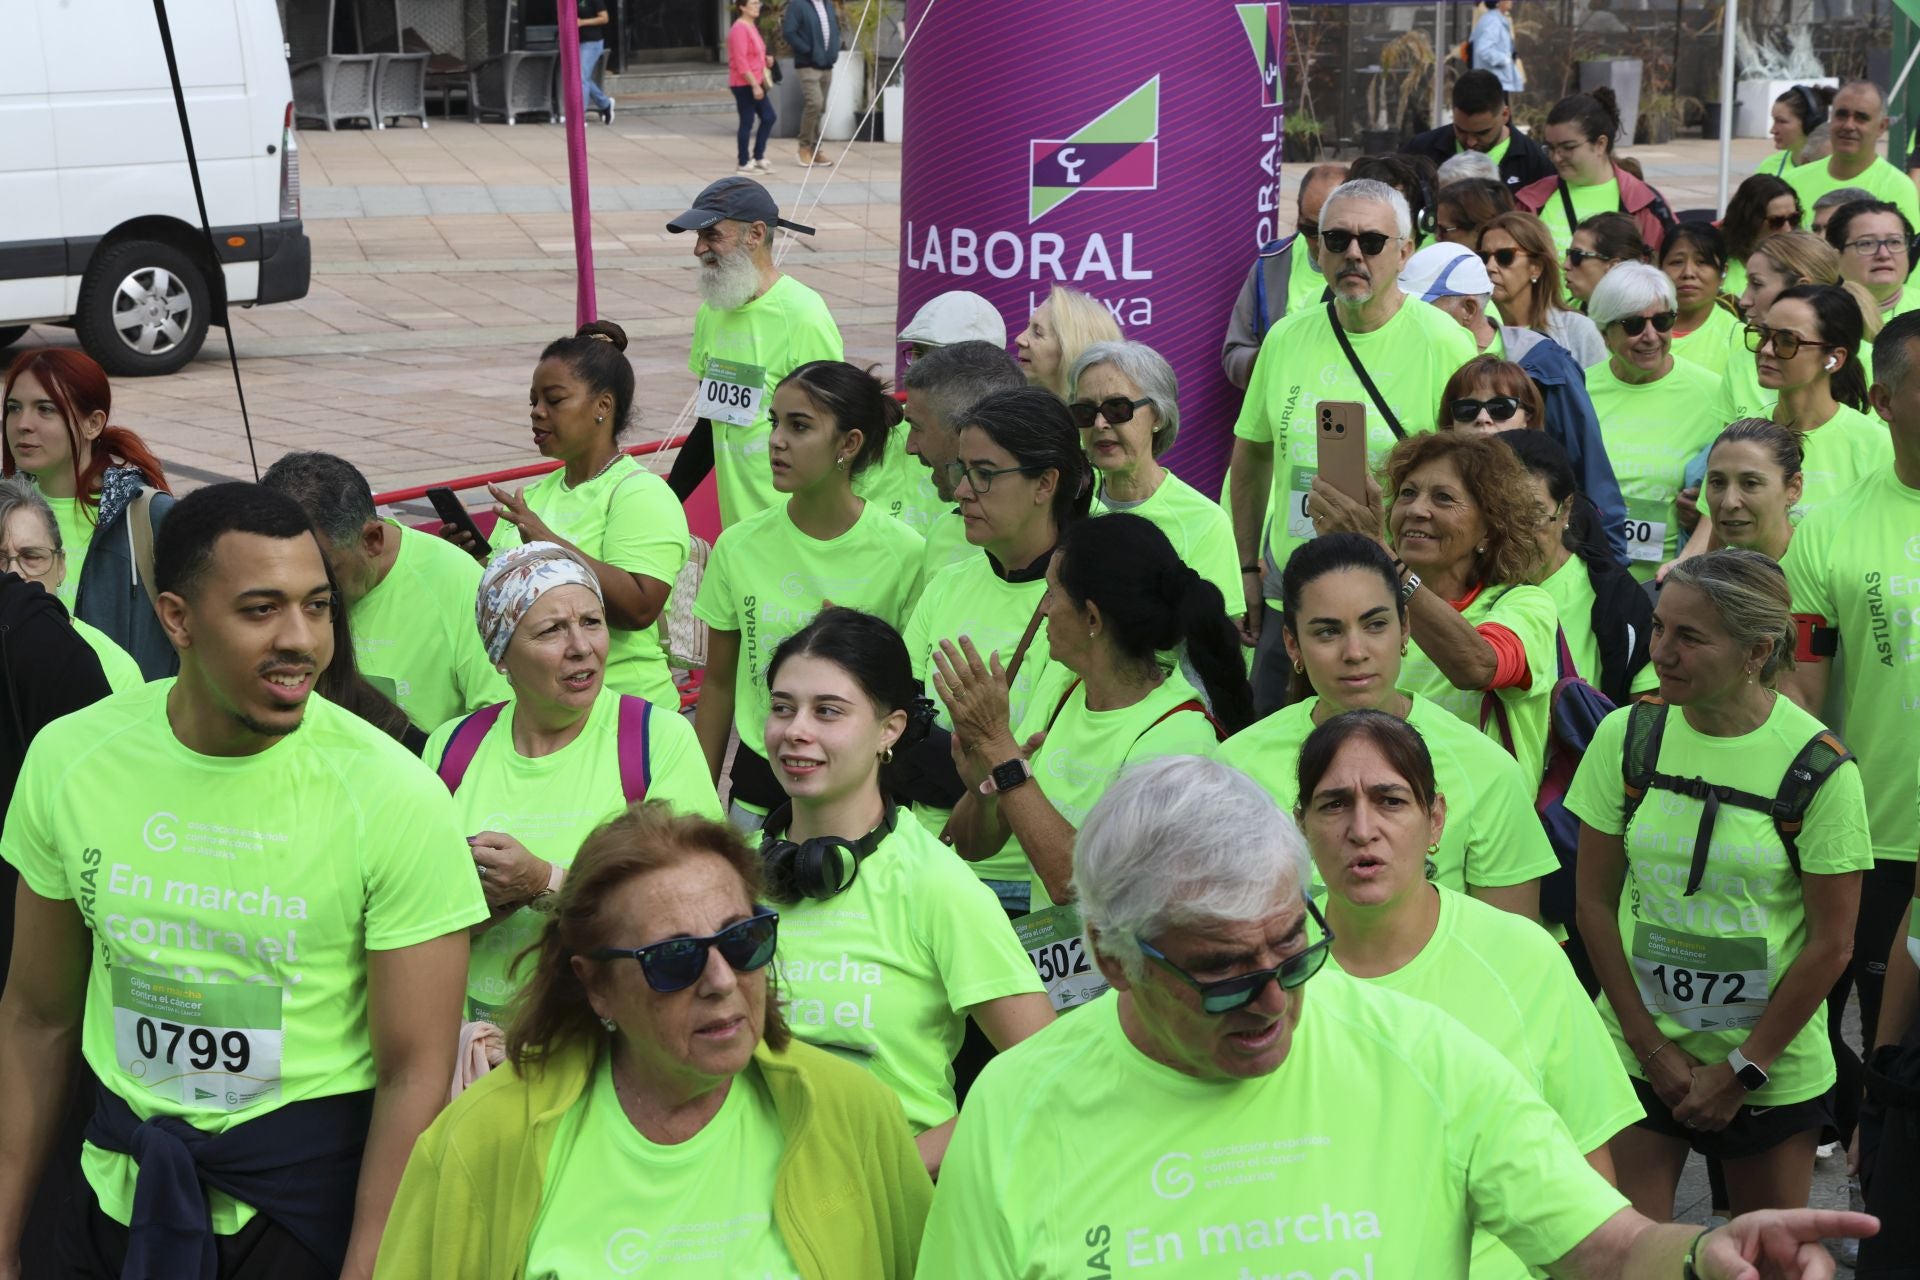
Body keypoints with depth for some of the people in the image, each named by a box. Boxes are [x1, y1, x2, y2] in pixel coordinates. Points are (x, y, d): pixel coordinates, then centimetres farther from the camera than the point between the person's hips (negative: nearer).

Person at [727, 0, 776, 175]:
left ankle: (758, 158, 16)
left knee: (769, 117, 9)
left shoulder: (752, 26, 14)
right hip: (744, 84, -10)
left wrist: (766, 60, 6)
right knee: (747, 122, -3)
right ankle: (744, 164, 5)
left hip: (755, 83, 10)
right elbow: (740, 61, -22)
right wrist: (754, 85, -24)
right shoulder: (739, 29, -17)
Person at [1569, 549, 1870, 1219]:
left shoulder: (1819, 767, -12)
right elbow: (1595, 902, 0)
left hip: (1772, 1064, -1)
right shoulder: (1627, 736, -5)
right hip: (1637, 1050, 1)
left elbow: (1831, 943, -8)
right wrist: (1653, 1049, -4)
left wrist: (1742, 1070, -7)